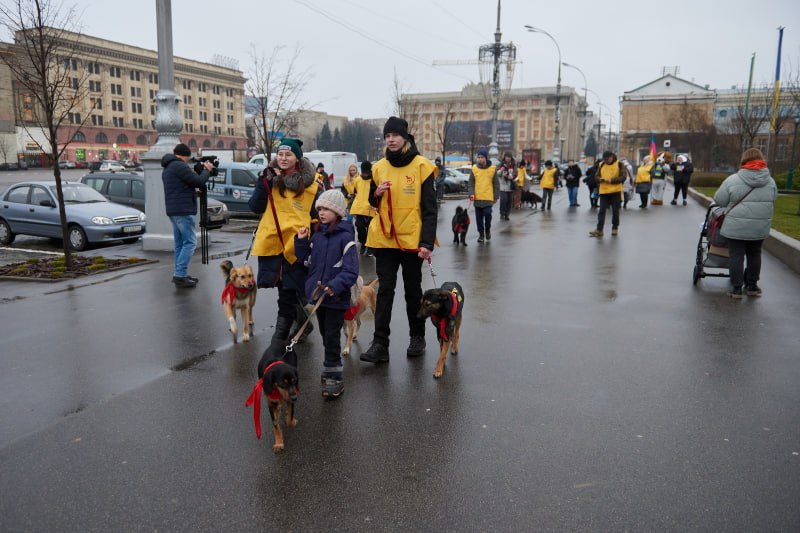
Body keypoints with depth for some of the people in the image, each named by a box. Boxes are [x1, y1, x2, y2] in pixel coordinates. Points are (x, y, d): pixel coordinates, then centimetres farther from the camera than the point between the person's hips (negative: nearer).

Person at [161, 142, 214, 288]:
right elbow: (199, 181, -14)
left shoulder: (167, 168, 19)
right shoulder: (180, 166, -13)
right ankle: (180, 276, -14)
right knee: (190, 242, -9)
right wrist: (207, 170, 2)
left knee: (179, 243, 12)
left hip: (173, 210, 10)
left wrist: (193, 173, 16)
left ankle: (179, 275, 14)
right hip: (183, 210, -10)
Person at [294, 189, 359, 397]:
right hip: (318, 293, 7)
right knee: (325, 334, 18)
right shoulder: (317, 235, 8)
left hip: (336, 297, -7)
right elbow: (307, 261, 15)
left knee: (332, 336, -2)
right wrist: (301, 241, 3)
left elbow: (351, 270, -19)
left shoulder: (345, 237, -14)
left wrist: (336, 285, -31)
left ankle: (333, 376, 7)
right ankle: (331, 370, 33)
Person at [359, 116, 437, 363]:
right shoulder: (379, 167, 7)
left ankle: (417, 337, 27)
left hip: (412, 240, -3)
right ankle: (380, 344, 4)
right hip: (384, 239, 3)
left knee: (413, 289, 10)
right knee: (385, 290, 2)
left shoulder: (421, 166, -6)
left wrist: (427, 243, -15)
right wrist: (376, 194, -7)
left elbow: (430, 208, -8)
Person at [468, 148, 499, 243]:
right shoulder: (474, 169, 3)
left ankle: (488, 230, 14)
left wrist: (496, 196, 1)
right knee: (479, 217, 6)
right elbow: (471, 183, 4)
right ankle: (481, 233, 19)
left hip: (488, 197, -2)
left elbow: (496, 184, 5)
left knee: (487, 214, -11)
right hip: (477, 197, 2)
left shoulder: (492, 169, 1)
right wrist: (471, 193, -10)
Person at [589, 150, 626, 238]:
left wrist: (611, 180, -18)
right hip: (603, 191, 3)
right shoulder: (601, 165, 8)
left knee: (615, 210, 8)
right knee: (601, 210, -3)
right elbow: (597, 176, 14)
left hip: (615, 191, -3)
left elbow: (623, 177, -8)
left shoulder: (619, 164, -3)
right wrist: (600, 179, -10)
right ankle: (599, 230, -5)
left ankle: (615, 228, 22)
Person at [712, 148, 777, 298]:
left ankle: (736, 288, 7)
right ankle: (752, 286, 28)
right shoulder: (770, 181, 3)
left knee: (736, 256, 4)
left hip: (736, 227, -4)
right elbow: (772, 201, 9)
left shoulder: (733, 180, -10)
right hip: (760, 227, 4)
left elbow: (719, 200, -5)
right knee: (754, 255, 18)